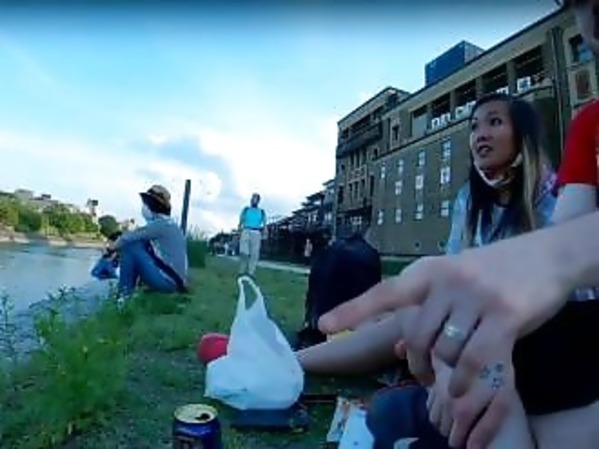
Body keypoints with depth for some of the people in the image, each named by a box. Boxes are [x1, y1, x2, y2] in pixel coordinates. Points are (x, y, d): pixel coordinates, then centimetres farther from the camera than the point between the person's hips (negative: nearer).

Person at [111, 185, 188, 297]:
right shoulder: (165, 224, 14)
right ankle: (128, 293, 18)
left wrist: (113, 247, 4)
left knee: (129, 247, -11)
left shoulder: (161, 224, -14)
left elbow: (130, 236, -14)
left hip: (168, 280, -10)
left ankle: (124, 295, -4)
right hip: (170, 279, 10)